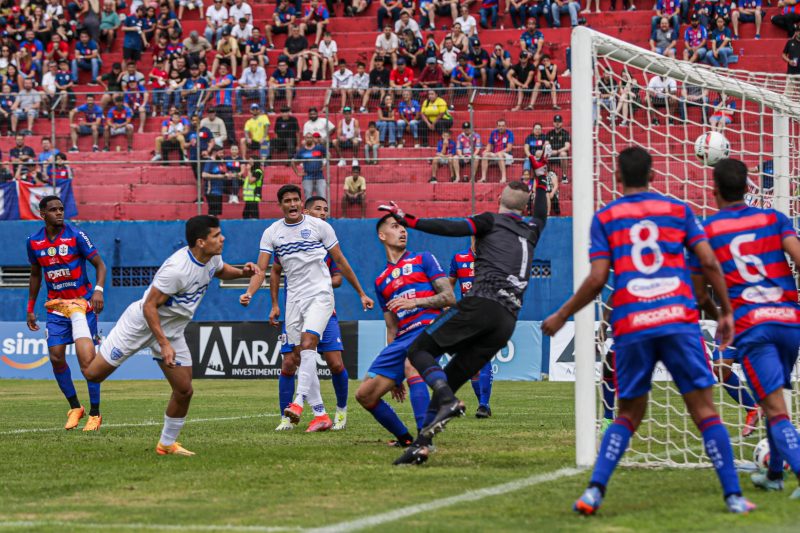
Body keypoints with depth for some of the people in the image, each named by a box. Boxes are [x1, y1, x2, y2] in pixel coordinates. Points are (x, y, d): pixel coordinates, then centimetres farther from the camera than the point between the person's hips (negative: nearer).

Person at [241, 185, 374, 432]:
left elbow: (341, 261, 5)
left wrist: (361, 293, 8)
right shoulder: (271, 233, 5)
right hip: (293, 298, 4)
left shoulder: (319, 226, -2)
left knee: (307, 343, -23)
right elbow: (262, 269, -1)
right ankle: (320, 414, 6)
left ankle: (299, 402, -33)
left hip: (320, 294, -4)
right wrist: (249, 293, -20)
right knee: (299, 356, 0)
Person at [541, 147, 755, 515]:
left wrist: (561, 316, 13)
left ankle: (594, 491, -3)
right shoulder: (678, 209, 12)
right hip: (679, 318, -1)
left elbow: (597, 279, 1)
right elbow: (709, 262, 4)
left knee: (628, 413, 13)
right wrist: (726, 311, 13)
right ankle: (733, 495, -4)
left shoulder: (604, 218, 9)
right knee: (704, 409, 3)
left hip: (631, 326, 1)